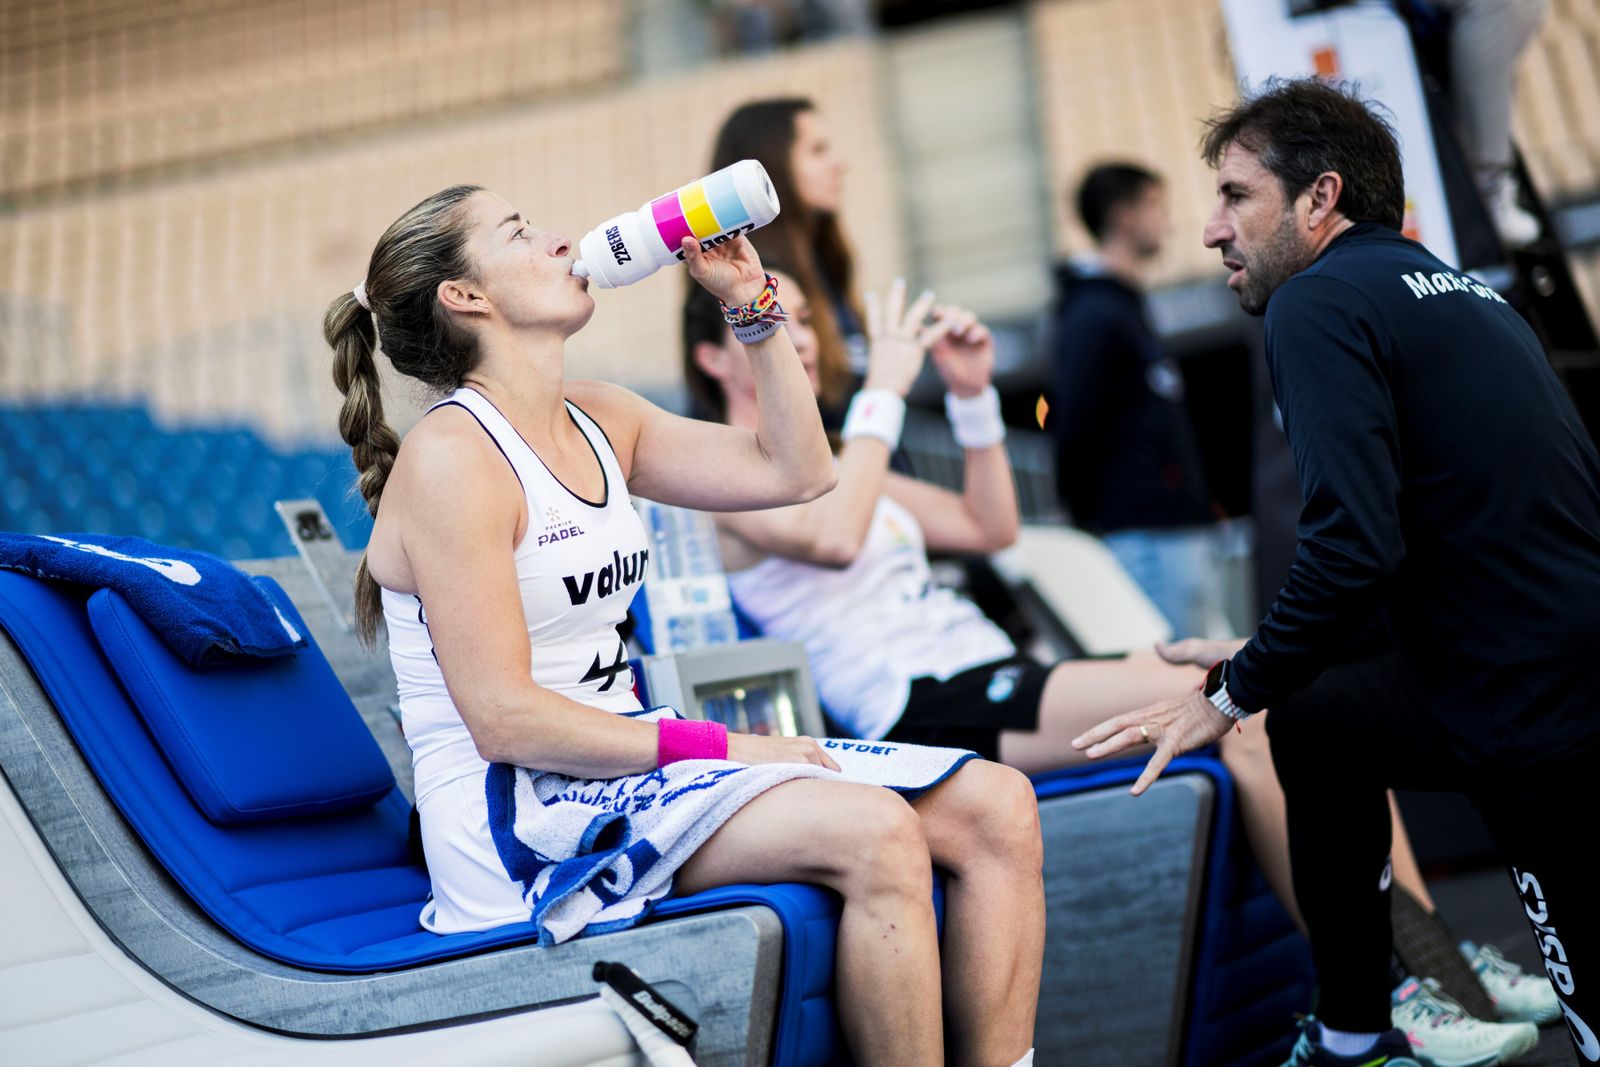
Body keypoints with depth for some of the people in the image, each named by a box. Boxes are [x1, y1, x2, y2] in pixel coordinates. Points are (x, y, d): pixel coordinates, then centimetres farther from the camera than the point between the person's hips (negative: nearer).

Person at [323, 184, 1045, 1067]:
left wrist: (752, 304, 9)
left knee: (995, 808, -4)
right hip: (520, 807, -9)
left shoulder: (598, 420, 13)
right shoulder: (449, 456, -12)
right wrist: (720, 747, -18)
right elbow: (504, 721, -18)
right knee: (875, 835, -30)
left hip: (623, 759, 9)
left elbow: (795, 472, 16)